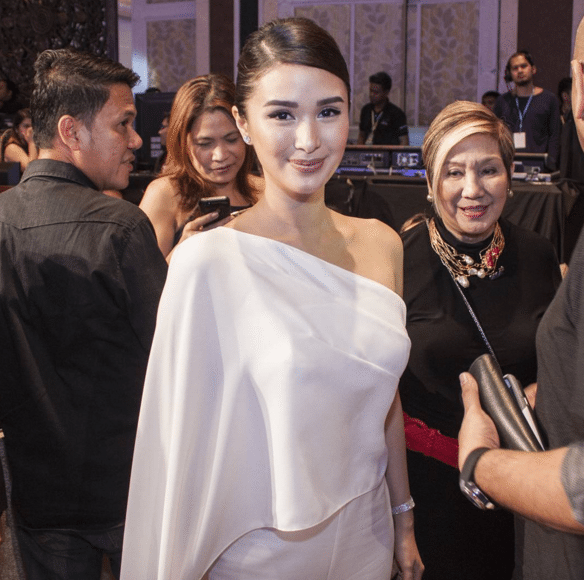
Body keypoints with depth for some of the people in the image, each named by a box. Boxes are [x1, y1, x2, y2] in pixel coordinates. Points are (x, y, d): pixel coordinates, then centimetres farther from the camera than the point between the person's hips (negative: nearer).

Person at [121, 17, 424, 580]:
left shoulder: (381, 244, -3)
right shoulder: (207, 261, -20)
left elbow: (385, 396, 6)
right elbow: (185, 434, -14)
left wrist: (404, 522, 12)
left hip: (368, 534, 5)